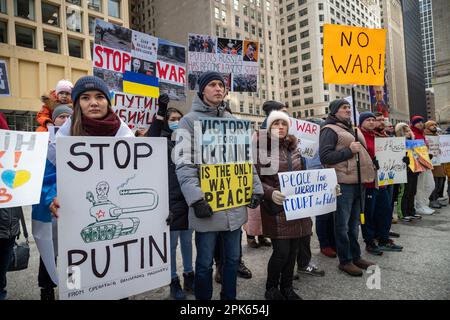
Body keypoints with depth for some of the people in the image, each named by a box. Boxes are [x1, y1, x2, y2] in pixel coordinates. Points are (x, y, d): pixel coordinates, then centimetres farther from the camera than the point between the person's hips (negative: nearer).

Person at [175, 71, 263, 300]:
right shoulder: (189, 121, -2)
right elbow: (184, 163, -11)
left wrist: (256, 188, 7)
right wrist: (196, 199, -21)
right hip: (207, 205, -5)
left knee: (232, 258, 17)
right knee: (205, 263, 9)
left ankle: (230, 297, 37)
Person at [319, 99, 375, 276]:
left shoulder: (353, 129, 20)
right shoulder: (330, 130, -7)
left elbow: (362, 151, 31)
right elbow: (324, 156, -16)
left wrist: (368, 172, 17)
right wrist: (349, 151, -17)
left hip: (358, 182, 9)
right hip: (343, 183, -8)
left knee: (354, 223, 17)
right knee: (343, 225, 1)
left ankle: (356, 256, 30)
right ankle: (345, 260, 13)